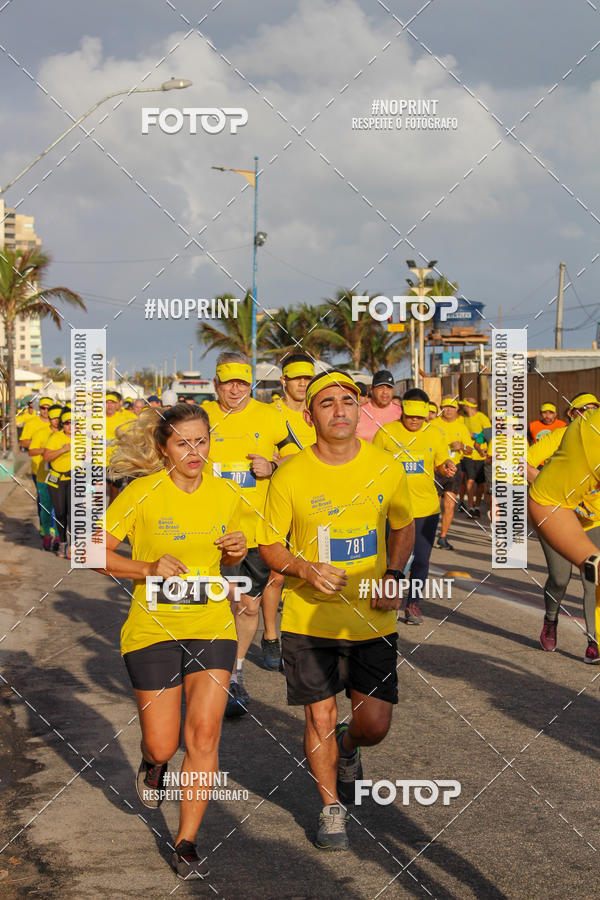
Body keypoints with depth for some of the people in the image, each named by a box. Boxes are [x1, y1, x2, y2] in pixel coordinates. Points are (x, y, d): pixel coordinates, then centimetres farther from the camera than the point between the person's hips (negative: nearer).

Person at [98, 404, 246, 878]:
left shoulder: (225, 495, 2)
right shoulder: (142, 493, -9)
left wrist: (237, 550, -5)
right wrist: (148, 567, -20)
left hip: (212, 627, 2)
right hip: (153, 627, -2)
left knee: (204, 735, -7)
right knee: (163, 745, 1)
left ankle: (187, 843, 5)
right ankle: (152, 764, 41)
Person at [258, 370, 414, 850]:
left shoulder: (387, 469, -2)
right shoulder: (289, 477, -8)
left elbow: (403, 527, 14)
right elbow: (270, 546, 1)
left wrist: (393, 577, -3)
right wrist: (308, 571, -17)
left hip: (372, 619, 2)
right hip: (308, 618, -1)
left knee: (375, 724, -1)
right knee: (320, 717, 3)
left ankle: (347, 748, 37)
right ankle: (332, 809, 27)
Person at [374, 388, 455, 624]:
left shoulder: (434, 434, 4)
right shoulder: (386, 432, -3)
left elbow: (441, 463, 12)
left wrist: (447, 468, -11)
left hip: (427, 508, 2)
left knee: (421, 560, 5)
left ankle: (413, 603, 20)